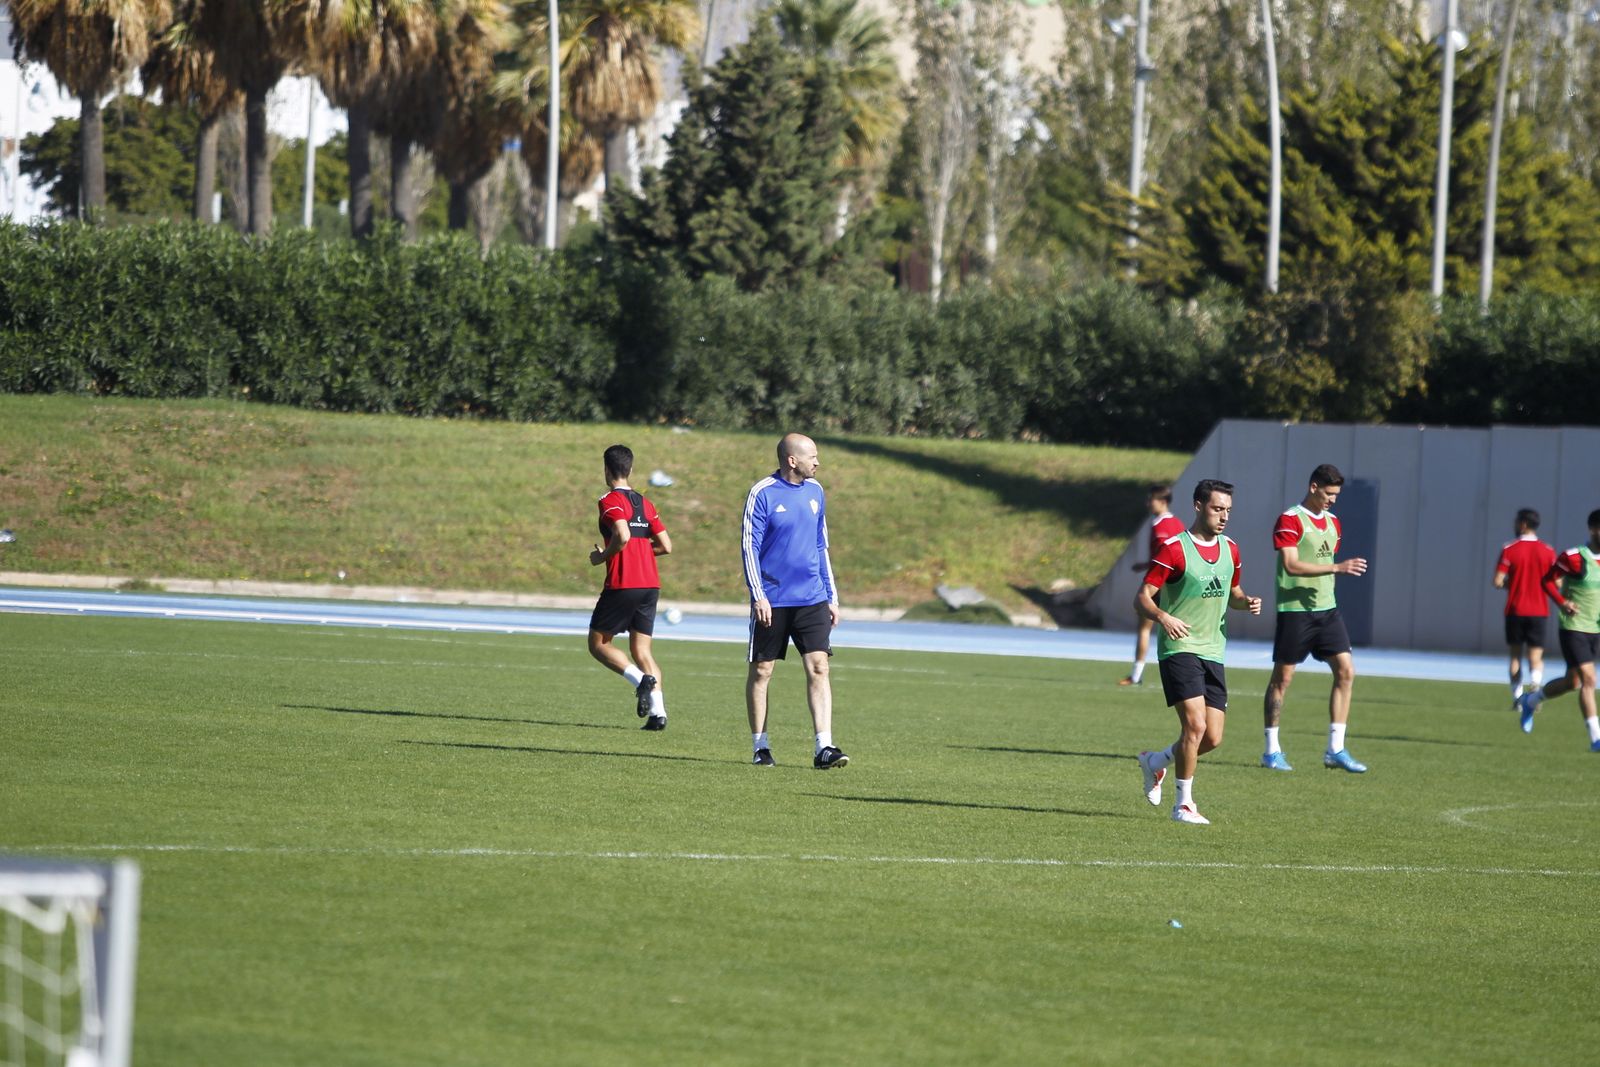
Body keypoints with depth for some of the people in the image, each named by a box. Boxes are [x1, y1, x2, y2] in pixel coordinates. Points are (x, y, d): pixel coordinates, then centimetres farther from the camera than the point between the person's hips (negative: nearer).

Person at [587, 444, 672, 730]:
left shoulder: (610, 501, -6)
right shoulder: (645, 503, 15)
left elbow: (622, 536, -23)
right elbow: (665, 546, 12)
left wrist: (602, 557, -7)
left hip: (622, 585, -6)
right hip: (650, 584, 6)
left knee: (598, 643, 6)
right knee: (641, 649, 9)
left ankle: (641, 679, -17)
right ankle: (658, 711, -7)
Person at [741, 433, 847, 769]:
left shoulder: (815, 492, 10)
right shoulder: (762, 494, -7)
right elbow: (749, 546, -8)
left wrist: (831, 596, 15)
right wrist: (758, 596, -15)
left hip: (812, 600, 4)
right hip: (772, 601, -4)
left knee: (818, 667, -7)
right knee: (761, 671, 3)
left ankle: (823, 747, -11)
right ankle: (760, 746, 15)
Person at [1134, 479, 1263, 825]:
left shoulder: (1229, 549, 11)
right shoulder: (1174, 548, -9)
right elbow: (1142, 598, -11)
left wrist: (1247, 602, 2)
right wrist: (1163, 617, -32)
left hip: (1212, 652, 6)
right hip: (1179, 649, -6)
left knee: (1212, 738, 2)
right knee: (1195, 724, -20)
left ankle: (1155, 762, 30)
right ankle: (1183, 803, -7)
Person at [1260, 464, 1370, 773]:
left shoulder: (1332, 522, 14)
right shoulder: (1290, 520, -10)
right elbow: (1291, 564, -21)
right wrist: (1337, 567, -26)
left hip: (1326, 609, 7)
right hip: (1295, 609, -7)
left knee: (1346, 672, -3)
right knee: (1282, 677, 0)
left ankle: (1335, 750, 1)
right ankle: (1272, 751, 9)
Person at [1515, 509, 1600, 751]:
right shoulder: (1574, 557, -14)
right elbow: (1548, 580, -5)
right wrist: (1562, 602, -21)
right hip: (1573, 628, -7)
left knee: (1572, 681, 16)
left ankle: (1529, 701, 42)